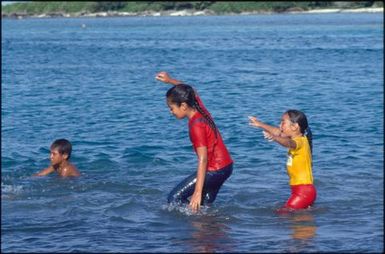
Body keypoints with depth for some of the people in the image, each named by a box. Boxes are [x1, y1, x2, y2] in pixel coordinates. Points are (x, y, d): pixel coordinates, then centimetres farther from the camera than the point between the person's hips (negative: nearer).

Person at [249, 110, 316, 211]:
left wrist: (274, 137, -56)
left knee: (283, 213, -14)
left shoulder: (300, 141, -17)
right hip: (301, 190, 10)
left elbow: (288, 143, -39)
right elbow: (278, 131, 21)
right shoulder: (297, 139, 13)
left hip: (304, 190, -10)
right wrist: (260, 124, 19)